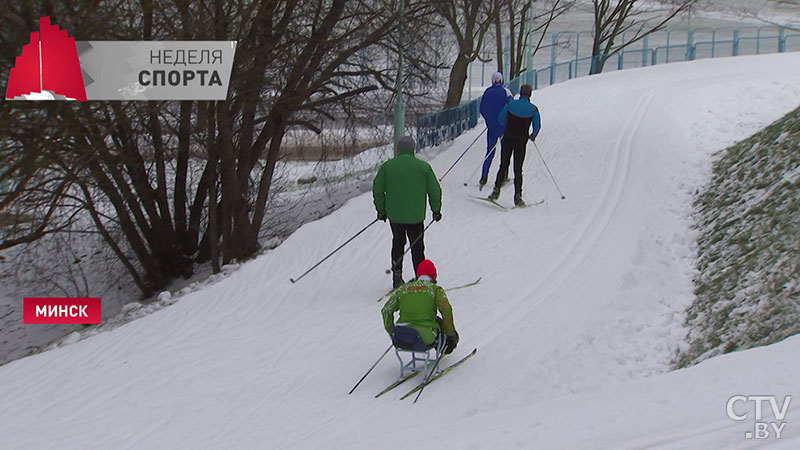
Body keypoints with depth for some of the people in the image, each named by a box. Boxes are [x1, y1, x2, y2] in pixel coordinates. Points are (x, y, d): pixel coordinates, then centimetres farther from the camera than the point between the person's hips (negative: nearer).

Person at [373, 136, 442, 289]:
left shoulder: (387, 166, -3)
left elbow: (377, 189, 1)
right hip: (415, 216, -1)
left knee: (398, 243, 20)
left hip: (394, 214, 1)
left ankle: (397, 277, 17)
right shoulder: (423, 167, -5)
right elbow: (434, 190, -1)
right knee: (417, 247, 11)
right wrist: (436, 210, 13)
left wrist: (381, 210, 13)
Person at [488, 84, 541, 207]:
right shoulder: (533, 109, -6)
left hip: (508, 139, 1)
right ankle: (517, 197, 2)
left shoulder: (511, 104, -3)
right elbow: (537, 126, 0)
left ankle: (496, 191, 10)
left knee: (503, 166, 14)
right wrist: (533, 135, 21)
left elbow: (501, 119, 5)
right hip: (521, 141, -1)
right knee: (518, 170, 5)